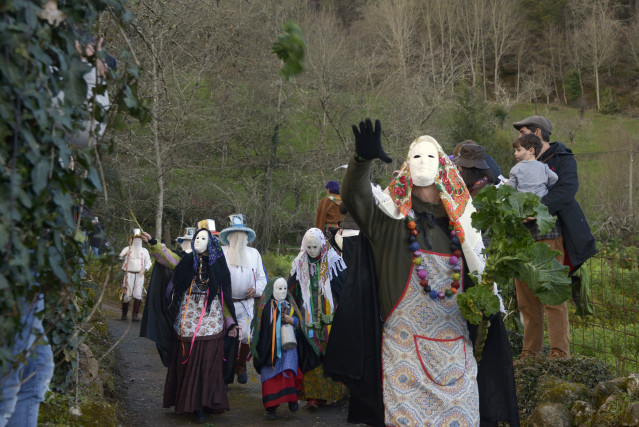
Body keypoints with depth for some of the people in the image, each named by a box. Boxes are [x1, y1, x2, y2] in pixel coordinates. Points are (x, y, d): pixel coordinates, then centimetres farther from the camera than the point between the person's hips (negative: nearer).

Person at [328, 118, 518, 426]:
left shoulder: (459, 219, 13)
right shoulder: (393, 216, 4)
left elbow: (479, 269, 20)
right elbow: (354, 197, -14)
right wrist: (363, 158, -30)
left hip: (454, 340, 3)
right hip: (404, 337, -3)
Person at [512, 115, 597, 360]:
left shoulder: (562, 159, 2)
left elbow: (567, 189, -15)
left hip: (549, 237, -6)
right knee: (526, 299, 6)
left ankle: (560, 352, -2)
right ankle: (530, 352, 13)